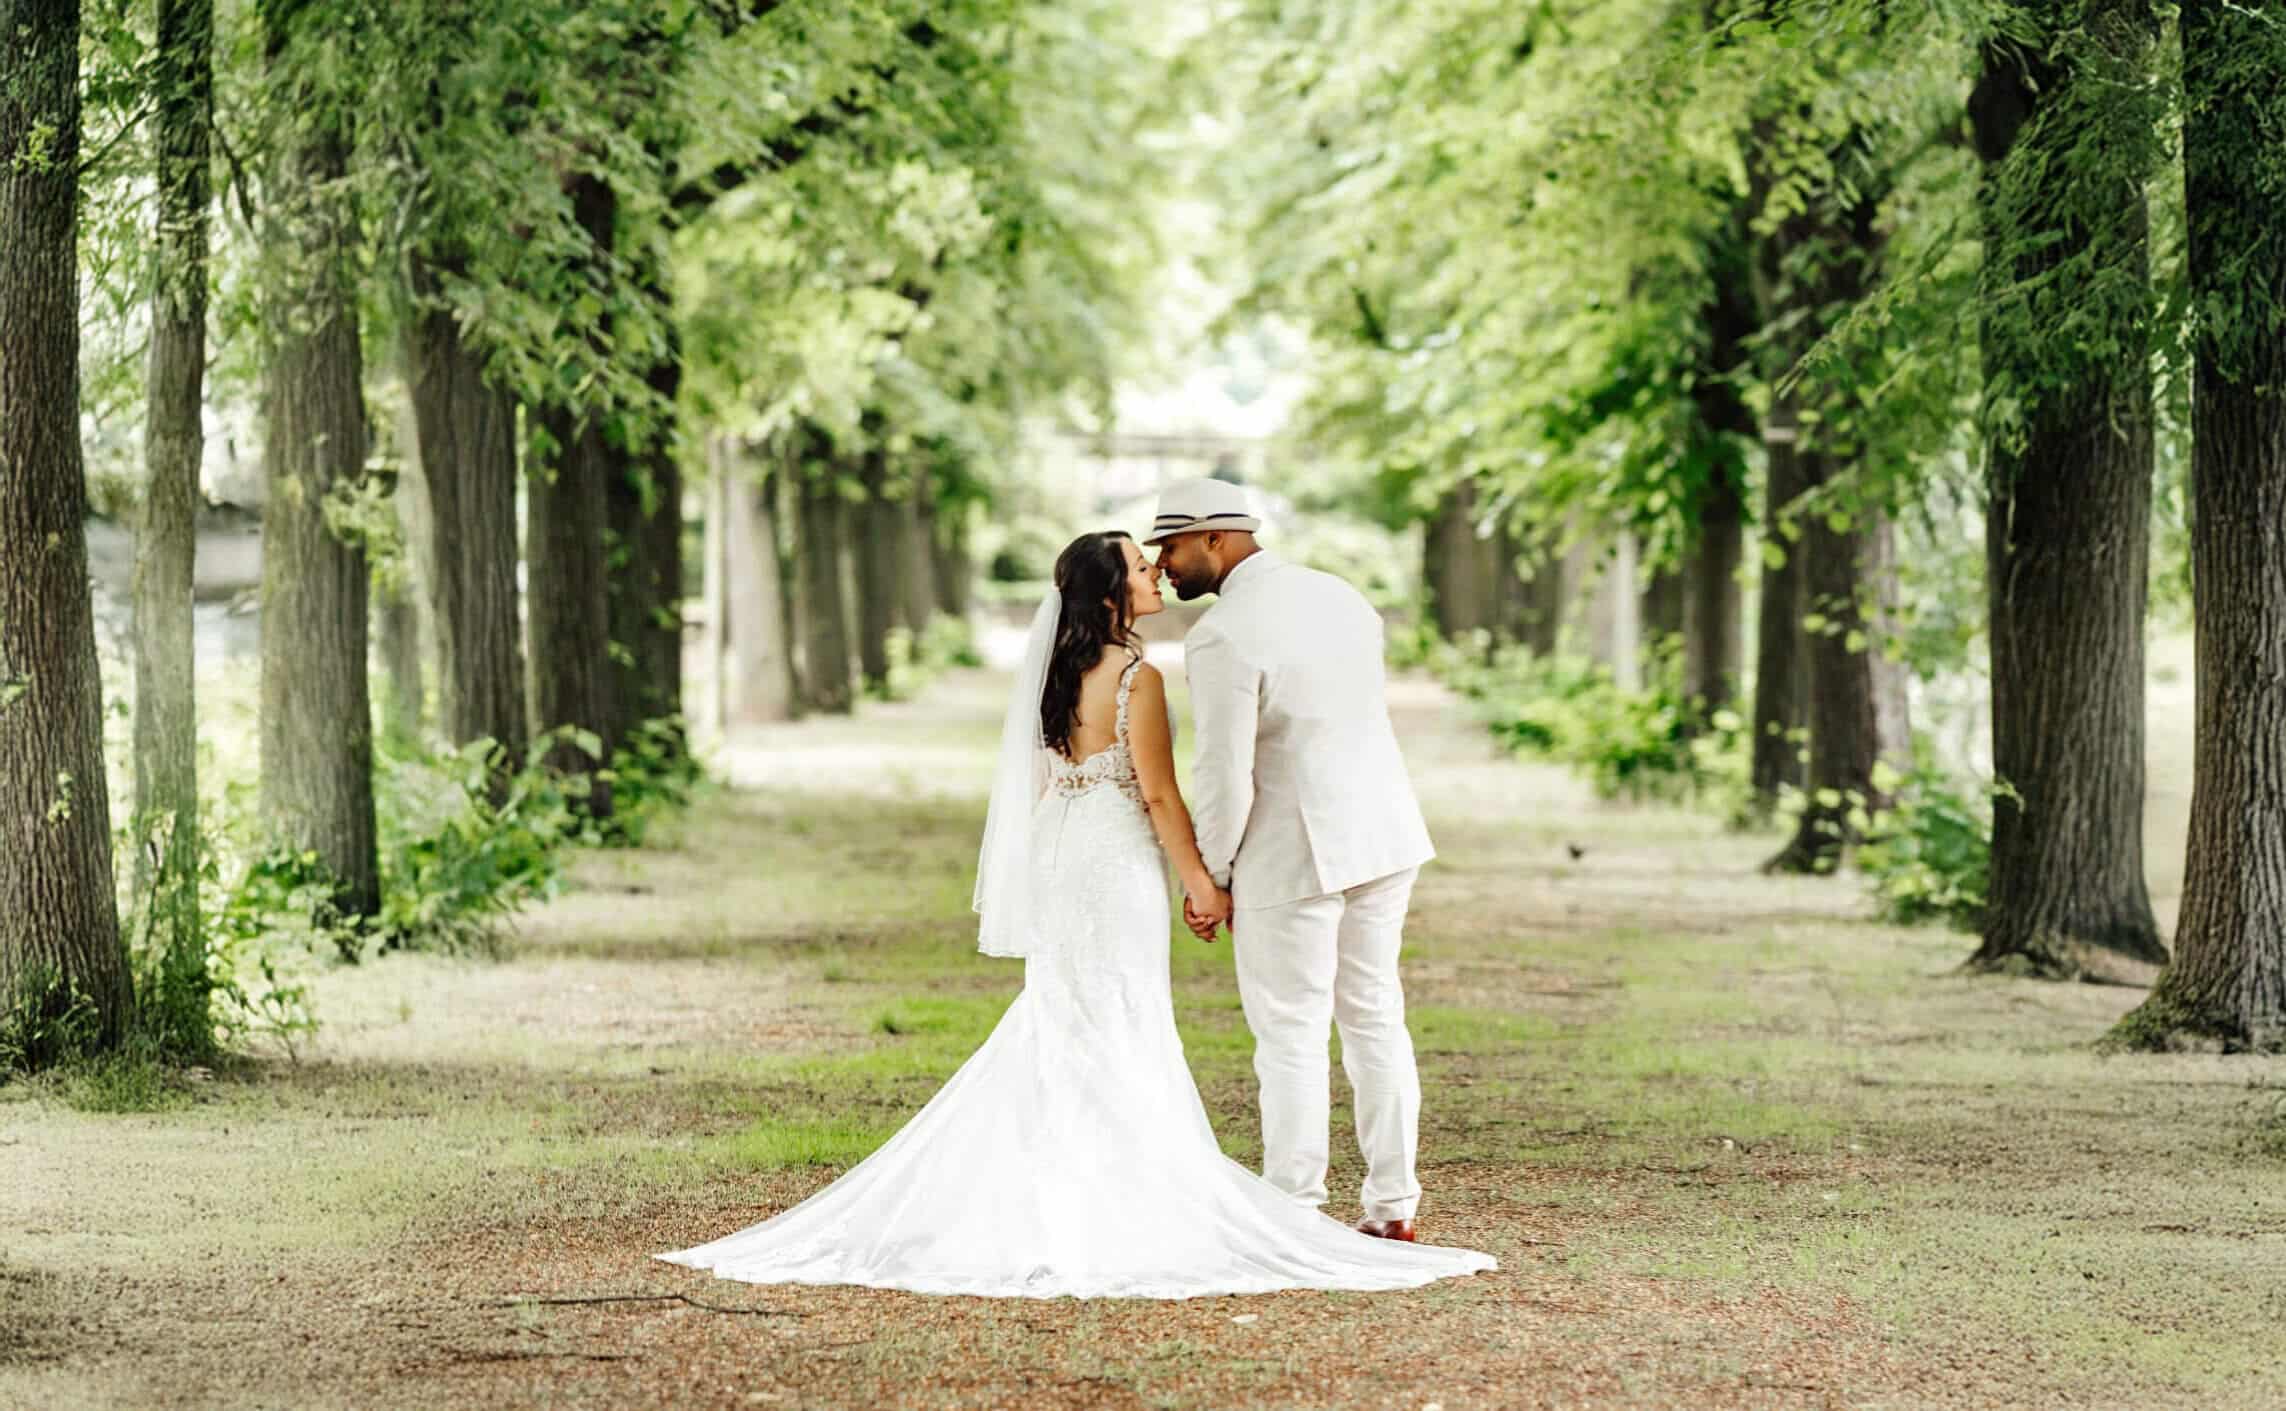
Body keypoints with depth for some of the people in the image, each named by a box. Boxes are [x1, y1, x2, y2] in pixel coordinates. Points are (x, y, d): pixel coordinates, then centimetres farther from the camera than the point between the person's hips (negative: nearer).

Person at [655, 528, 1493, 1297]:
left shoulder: (1057, 672, 9)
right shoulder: (1137, 677, -14)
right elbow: (1158, 793, -16)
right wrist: (1201, 882, -8)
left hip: (1057, 861, 7)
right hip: (1119, 864, -7)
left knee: (1054, 1035, 14)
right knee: (1122, 1039, -2)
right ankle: (1117, 1201, -1)